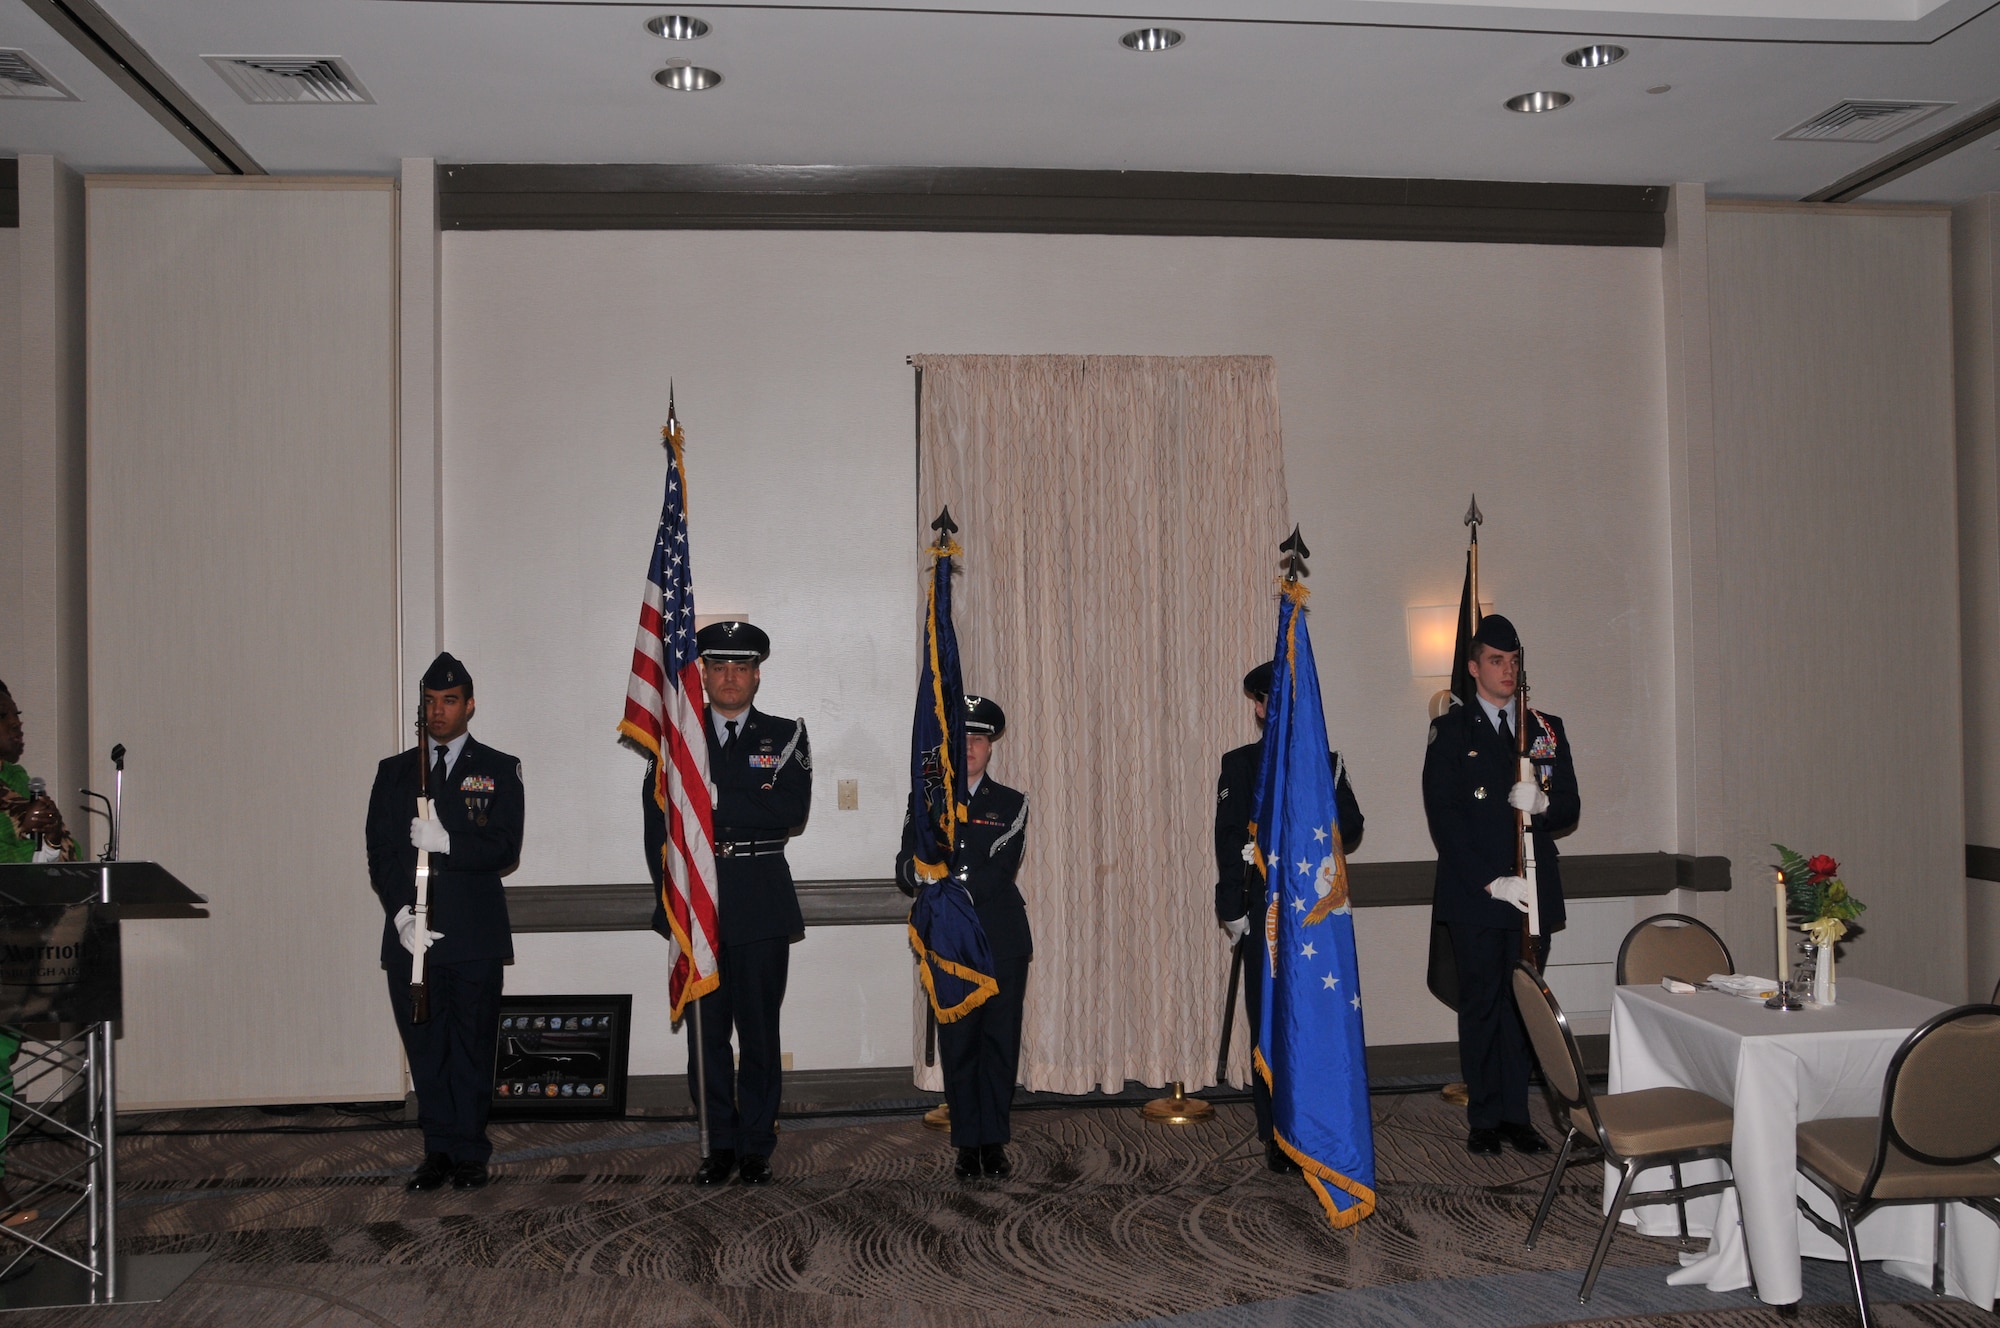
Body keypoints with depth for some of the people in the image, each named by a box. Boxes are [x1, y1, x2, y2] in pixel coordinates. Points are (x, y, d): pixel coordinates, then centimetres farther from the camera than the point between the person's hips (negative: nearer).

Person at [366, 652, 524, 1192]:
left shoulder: (498, 770, 6)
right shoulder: (393, 772, 13)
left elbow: (505, 851, -4)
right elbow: (379, 852, 6)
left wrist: (447, 842, -19)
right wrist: (401, 913, -7)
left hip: (475, 934, -2)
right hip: (408, 932, 2)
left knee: (473, 1046, 2)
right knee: (425, 1049, 6)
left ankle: (469, 1153, 12)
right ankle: (438, 1150, 16)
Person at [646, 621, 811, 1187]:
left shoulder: (786, 735, 6)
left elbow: (792, 813, -8)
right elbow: (658, 823, 6)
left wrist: (716, 800, -11)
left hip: (762, 904, -1)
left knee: (759, 1030, 3)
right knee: (706, 1031, 6)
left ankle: (756, 1146, 14)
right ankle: (720, 1145, 17)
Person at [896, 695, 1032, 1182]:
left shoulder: (1012, 804, 8)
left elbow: (999, 872, -5)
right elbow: (905, 873, 0)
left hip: (1002, 940, 0)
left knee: (1001, 1041, 2)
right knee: (957, 1042, 3)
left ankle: (994, 1142, 13)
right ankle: (967, 1144, 12)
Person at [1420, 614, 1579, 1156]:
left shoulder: (1547, 729, 13)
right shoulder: (1450, 731, 1)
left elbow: (1570, 809, 10)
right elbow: (1444, 818, -6)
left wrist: (1542, 804, -14)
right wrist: (1493, 882, -14)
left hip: (1533, 891, 3)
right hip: (1474, 895, -3)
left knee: (1522, 1004, 6)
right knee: (1481, 1005, 1)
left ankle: (1516, 1114, 15)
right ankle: (1485, 1117, 10)